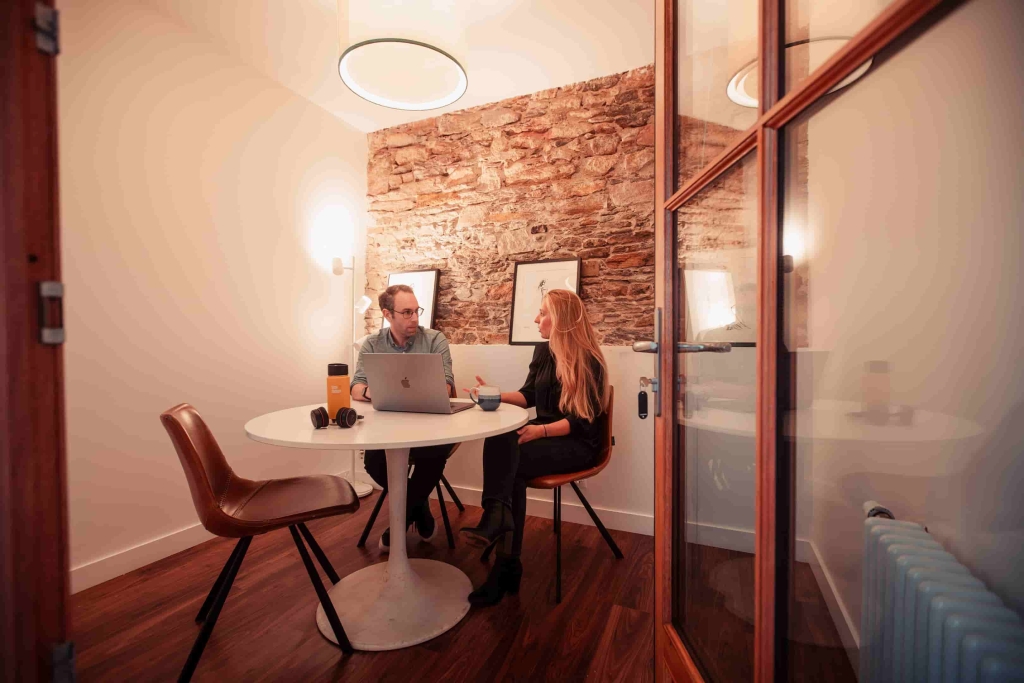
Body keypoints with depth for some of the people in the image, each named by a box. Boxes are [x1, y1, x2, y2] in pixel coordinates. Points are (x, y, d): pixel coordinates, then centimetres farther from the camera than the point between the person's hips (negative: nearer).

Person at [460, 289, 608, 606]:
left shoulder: (588, 362, -12)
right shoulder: (543, 351, 8)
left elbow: (582, 421, -15)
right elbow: (529, 395, 15)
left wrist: (542, 431, -27)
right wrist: (496, 395, 1)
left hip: (577, 444, -6)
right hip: (544, 433, 6)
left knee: (506, 455, -30)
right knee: (499, 445, -27)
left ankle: (506, 565, -20)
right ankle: (503, 548, -24)